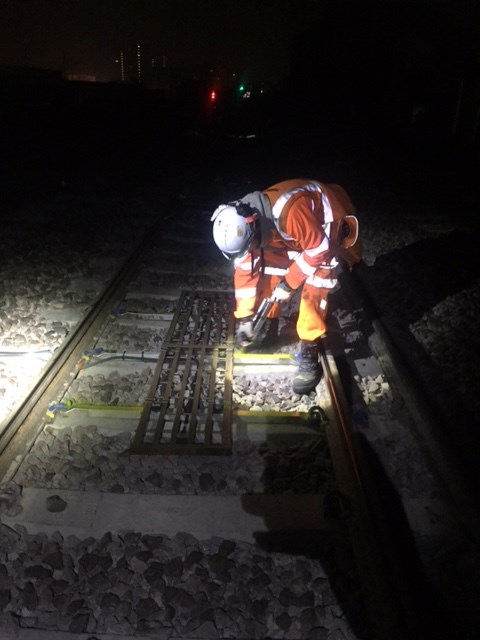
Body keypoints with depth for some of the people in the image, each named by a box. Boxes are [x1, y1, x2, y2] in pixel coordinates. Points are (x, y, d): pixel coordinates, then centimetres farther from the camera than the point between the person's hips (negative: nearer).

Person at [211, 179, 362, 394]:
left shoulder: (289, 212, -42)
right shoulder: (245, 221, -16)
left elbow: (318, 249, -29)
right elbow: (245, 268, -7)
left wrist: (289, 283, -21)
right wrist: (244, 316, -5)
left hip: (330, 226, -7)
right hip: (299, 231, 7)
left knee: (313, 290, -18)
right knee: (271, 270, 1)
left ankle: (310, 354, -9)